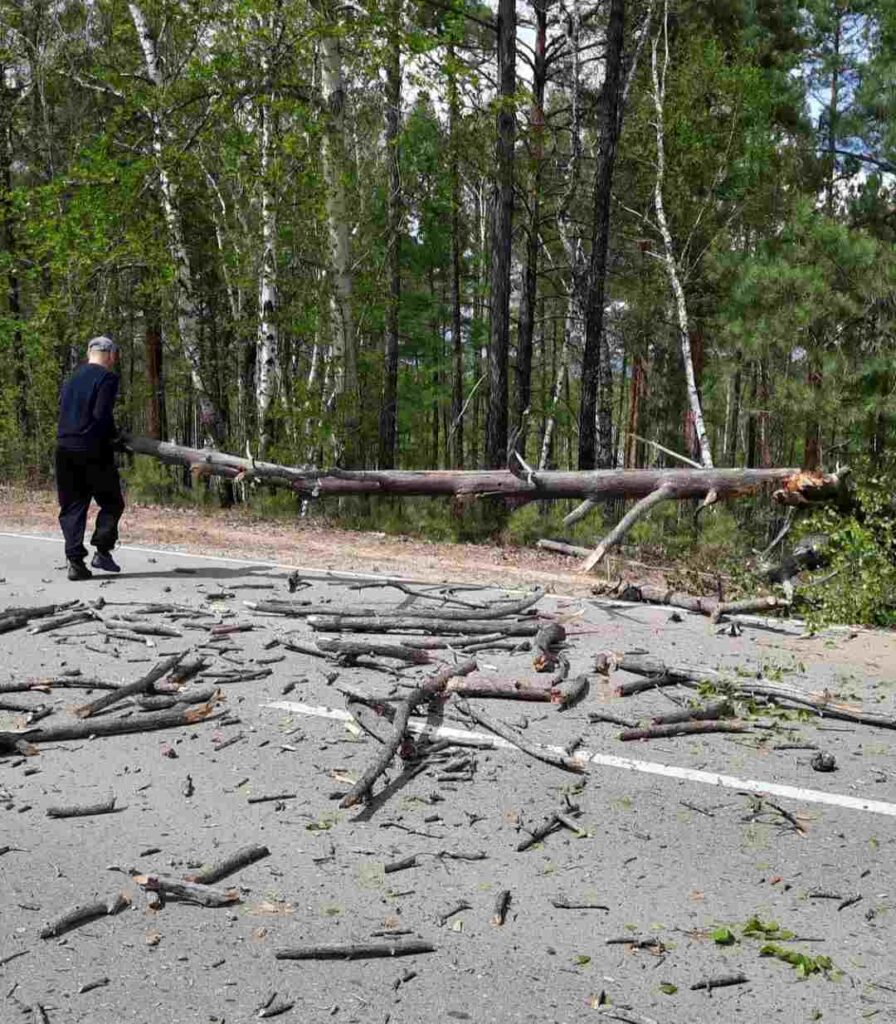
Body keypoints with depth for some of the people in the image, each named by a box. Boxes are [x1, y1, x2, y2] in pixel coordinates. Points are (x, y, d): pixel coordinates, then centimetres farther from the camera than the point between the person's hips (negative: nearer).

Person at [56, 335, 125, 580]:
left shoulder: (72, 378, 16)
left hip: (64, 449, 6)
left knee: (72, 506, 8)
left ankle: (75, 560, 2)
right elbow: (102, 414, -15)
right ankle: (102, 551, 0)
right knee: (112, 503, 9)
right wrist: (113, 435, 2)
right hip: (93, 450, -6)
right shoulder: (107, 377, -5)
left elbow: (63, 409, 16)